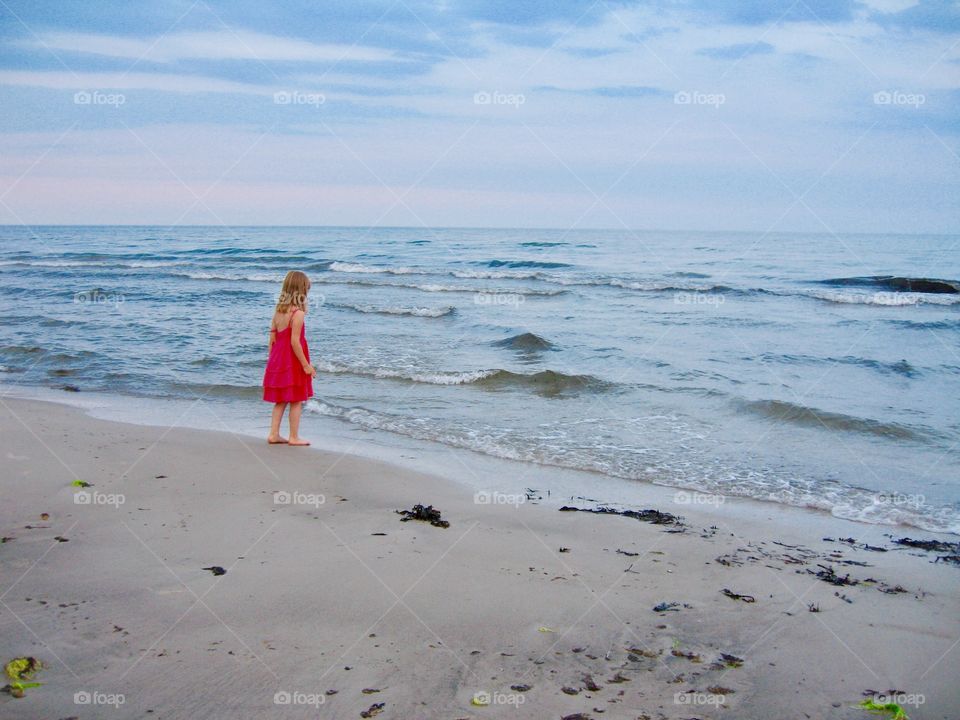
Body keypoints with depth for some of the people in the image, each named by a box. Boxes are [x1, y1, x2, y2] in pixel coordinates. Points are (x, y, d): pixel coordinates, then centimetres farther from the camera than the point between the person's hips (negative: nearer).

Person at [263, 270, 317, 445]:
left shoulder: (278, 311, 4)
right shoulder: (297, 313, -18)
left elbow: (272, 340, 7)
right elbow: (294, 342, -21)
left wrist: (273, 360, 15)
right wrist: (306, 365, -16)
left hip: (277, 360, 7)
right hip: (293, 361, -7)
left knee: (280, 401, 16)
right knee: (297, 400, 5)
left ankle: (274, 434, 16)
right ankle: (294, 437, 10)